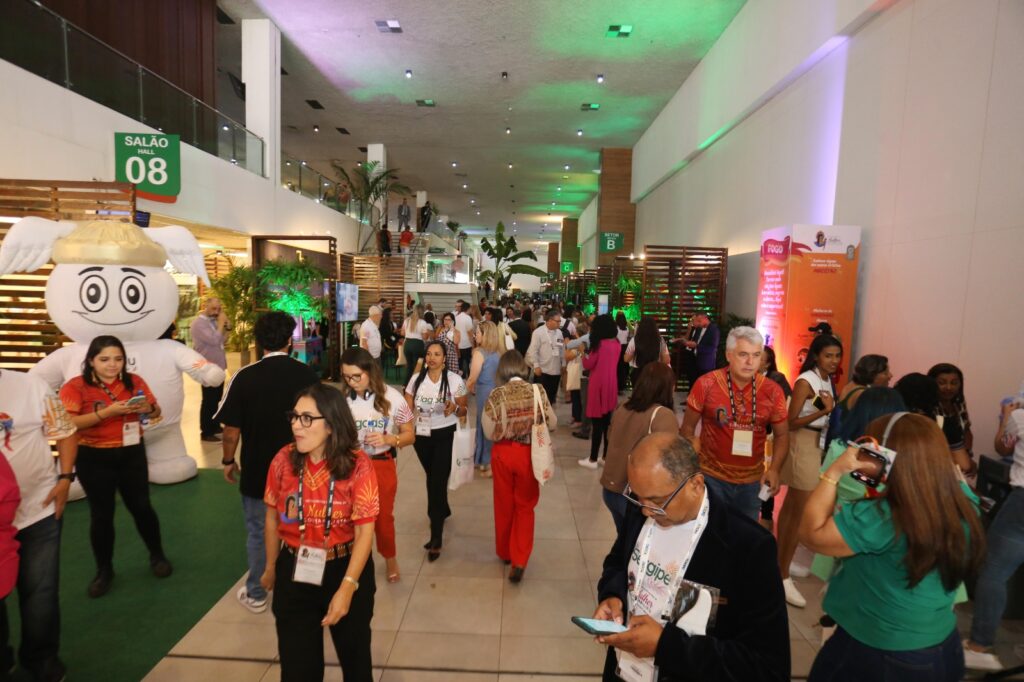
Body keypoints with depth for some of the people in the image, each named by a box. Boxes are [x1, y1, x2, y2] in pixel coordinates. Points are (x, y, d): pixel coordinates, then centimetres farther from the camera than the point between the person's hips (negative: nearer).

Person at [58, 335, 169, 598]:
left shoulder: (134, 381, 0)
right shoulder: (76, 386, -9)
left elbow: (156, 412, 5)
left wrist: (148, 409, -18)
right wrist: (107, 411, -28)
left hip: (132, 454, 2)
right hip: (94, 458, -2)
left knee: (141, 506, 8)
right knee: (101, 514, 7)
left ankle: (157, 556, 28)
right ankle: (104, 570, 26)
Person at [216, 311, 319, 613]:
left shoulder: (244, 377, -16)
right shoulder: (308, 374, -10)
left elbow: (232, 430, -11)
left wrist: (228, 461, 7)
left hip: (258, 470, -2)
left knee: (258, 534, 16)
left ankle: (256, 595, 32)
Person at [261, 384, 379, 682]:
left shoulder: (357, 465, -21)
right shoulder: (284, 460, -11)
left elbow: (365, 532, -19)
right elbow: (272, 517, 3)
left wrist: (347, 587, -24)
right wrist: (271, 567, 14)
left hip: (346, 568, -2)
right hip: (294, 571, 2)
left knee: (354, 653, 21)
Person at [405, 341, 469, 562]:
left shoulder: (454, 380, -10)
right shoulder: (416, 379, -2)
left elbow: (464, 411, -4)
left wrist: (454, 407, -26)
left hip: (445, 437, -4)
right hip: (421, 435, 4)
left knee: (437, 483, -7)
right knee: (432, 479, 22)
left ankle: (436, 539, 1)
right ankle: (443, 510, 50)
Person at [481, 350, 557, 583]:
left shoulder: (496, 395, -15)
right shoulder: (537, 392, -12)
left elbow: (489, 433, -9)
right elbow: (553, 424, -1)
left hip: (503, 453, 0)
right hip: (528, 454, 0)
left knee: (504, 505, 20)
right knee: (525, 506, 16)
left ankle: (505, 552, 38)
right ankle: (519, 560, 11)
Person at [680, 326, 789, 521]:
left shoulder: (772, 391, -7)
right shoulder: (706, 384, -13)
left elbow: (782, 434, 4)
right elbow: (687, 429, -3)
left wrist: (775, 469, -10)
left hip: (752, 481, 3)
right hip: (711, 477, -2)